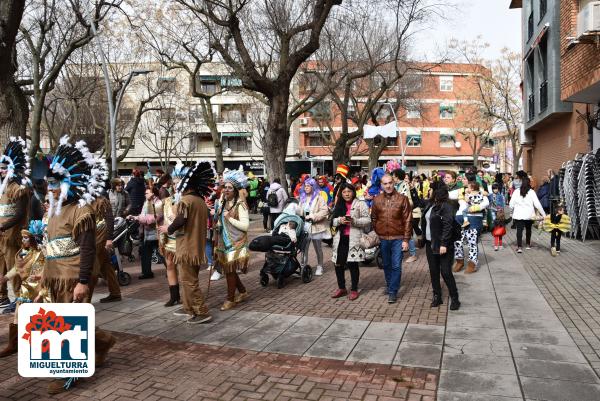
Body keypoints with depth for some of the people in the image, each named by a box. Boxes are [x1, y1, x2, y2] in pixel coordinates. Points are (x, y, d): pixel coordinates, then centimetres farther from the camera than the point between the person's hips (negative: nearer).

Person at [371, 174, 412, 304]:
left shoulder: (402, 199, -6)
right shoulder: (377, 200, 3)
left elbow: (407, 220, -6)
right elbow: (373, 219, 11)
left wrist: (406, 239, -9)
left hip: (398, 238, -3)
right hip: (382, 238, 3)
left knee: (396, 266, -2)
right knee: (386, 265, 16)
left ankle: (393, 291, 7)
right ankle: (389, 285, 33)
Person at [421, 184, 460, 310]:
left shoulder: (446, 206, -14)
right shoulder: (430, 204, 9)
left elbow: (447, 226, -19)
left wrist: (444, 244, -22)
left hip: (442, 245, -8)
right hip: (430, 244, 8)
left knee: (446, 272, -3)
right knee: (433, 271, 12)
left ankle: (454, 298, 12)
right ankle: (437, 296, 24)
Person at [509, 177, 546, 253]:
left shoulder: (516, 192, -4)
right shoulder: (531, 192, -6)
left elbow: (511, 204, -2)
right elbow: (537, 204, -8)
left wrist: (512, 211, 17)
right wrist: (543, 214, 0)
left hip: (518, 214, -1)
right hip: (529, 215, 1)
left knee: (519, 230, -2)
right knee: (528, 229, 20)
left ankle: (519, 247, -13)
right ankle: (528, 244, 32)